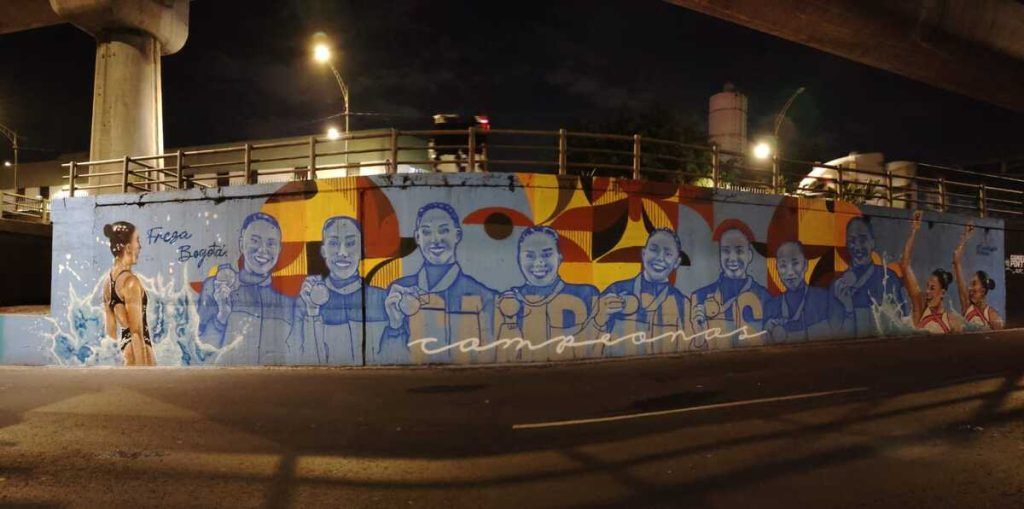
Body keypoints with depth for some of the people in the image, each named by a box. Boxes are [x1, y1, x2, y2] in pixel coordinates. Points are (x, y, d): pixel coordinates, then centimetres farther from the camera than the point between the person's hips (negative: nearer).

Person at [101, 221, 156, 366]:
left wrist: (116, 353, 21)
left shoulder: (109, 278, 10)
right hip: (136, 348, -9)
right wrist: (143, 366, -18)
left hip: (124, 344, 9)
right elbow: (136, 332, -18)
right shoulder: (130, 281, -16)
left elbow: (110, 329, 14)